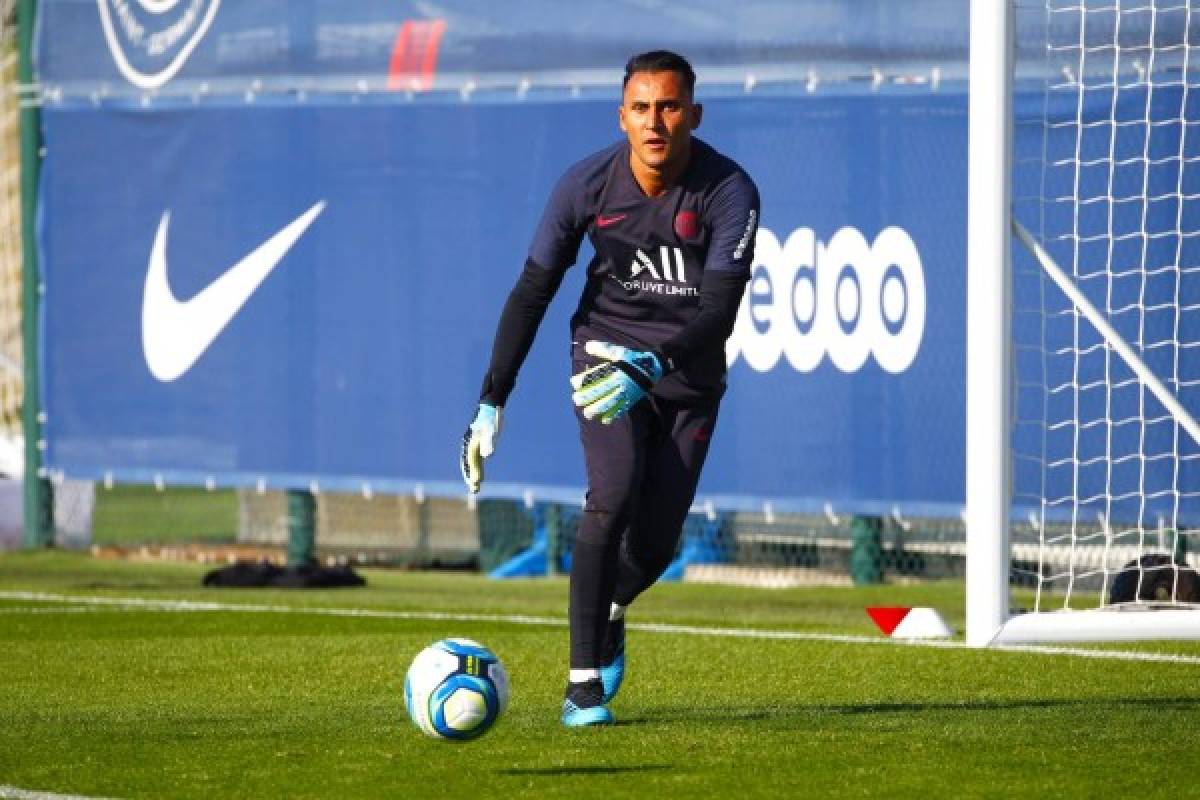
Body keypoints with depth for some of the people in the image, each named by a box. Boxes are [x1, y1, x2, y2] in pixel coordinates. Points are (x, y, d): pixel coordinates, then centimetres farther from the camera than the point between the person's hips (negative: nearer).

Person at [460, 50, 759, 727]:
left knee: (658, 541, -3)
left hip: (689, 373, 0)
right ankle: (585, 686, -19)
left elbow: (719, 313, -24)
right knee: (612, 498, -22)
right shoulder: (586, 186, -15)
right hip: (606, 352, 0)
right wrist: (491, 405, -9)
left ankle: (611, 611, 34)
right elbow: (531, 294, -6)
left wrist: (647, 370, -40)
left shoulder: (730, 192, -19)